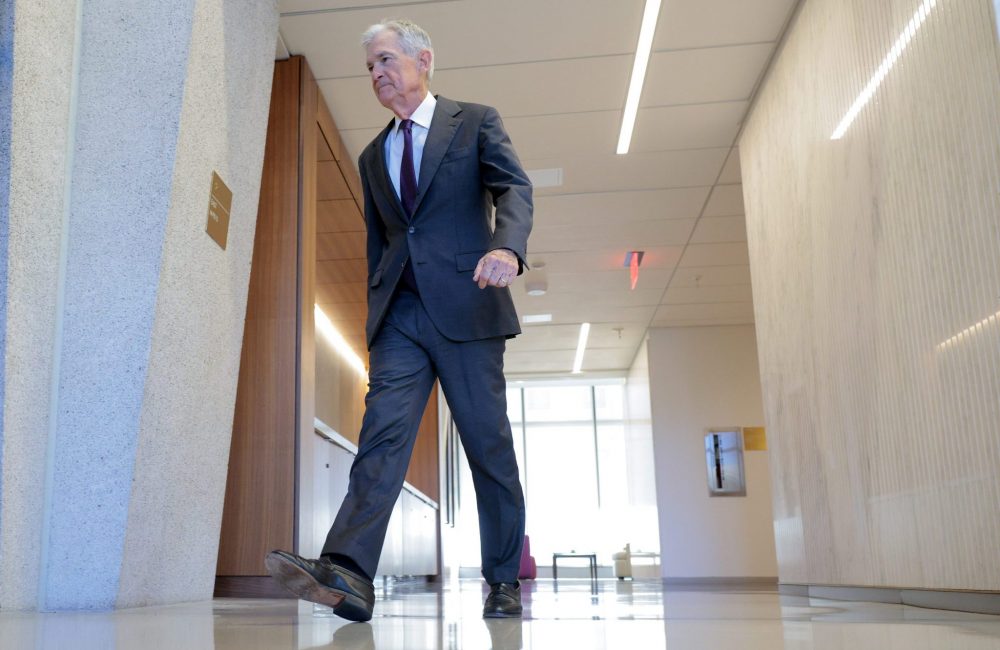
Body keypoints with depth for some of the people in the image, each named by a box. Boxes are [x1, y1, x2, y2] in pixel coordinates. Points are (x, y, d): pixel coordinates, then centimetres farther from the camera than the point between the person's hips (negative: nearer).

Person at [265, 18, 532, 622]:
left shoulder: (475, 121, 8)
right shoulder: (374, 156, 22)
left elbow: (514, 187, -7)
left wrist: (507, 246, -28)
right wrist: (376, 318, 16)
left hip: (464, 304, -4)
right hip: (399, 313, 4)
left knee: (489, 445, 0)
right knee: (383, 435, -12)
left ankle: (505, 581, 9)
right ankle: (347, 573, -22)